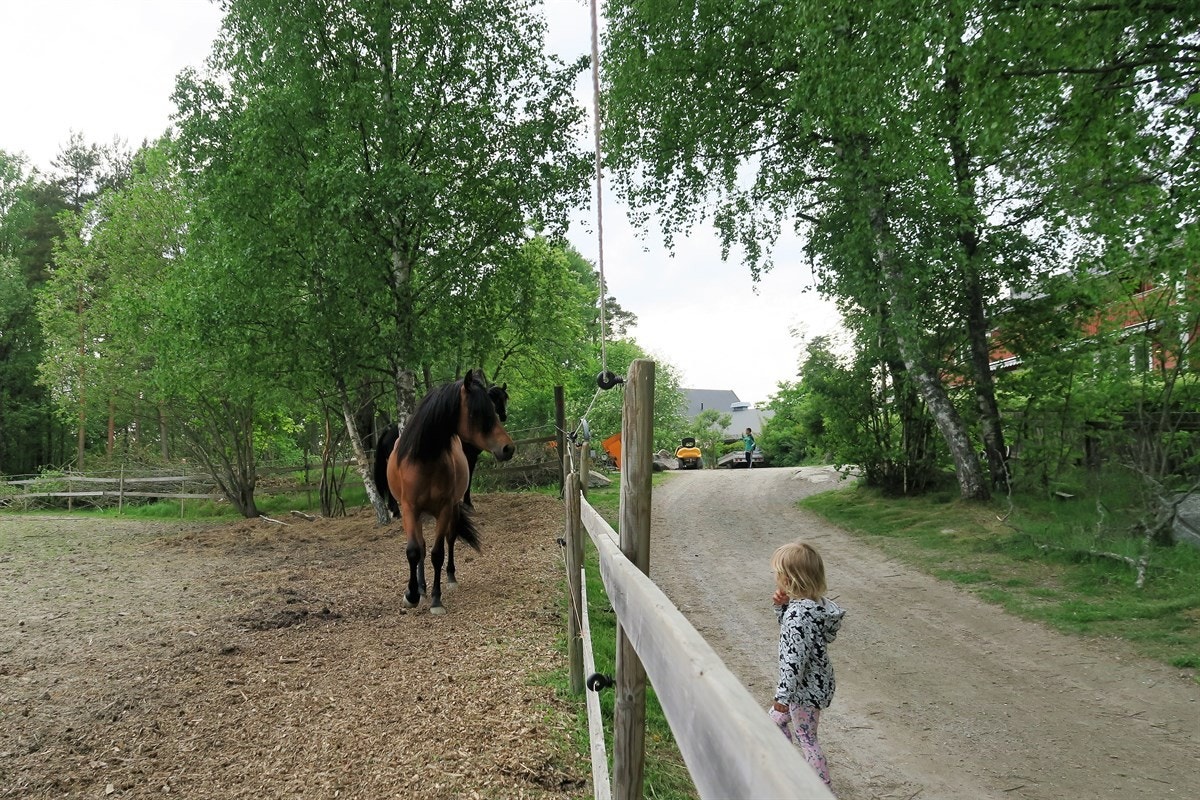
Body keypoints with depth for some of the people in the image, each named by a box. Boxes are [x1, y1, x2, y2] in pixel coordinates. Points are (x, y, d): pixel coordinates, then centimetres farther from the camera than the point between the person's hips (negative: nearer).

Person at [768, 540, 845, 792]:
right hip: (814, 680, 10)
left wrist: (783, 696, -20)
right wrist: (782, 606, -6)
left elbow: (794, 660, -29)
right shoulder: (814, 602, -4)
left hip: (806, 687, -9)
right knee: (777, 719, 27)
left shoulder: (798, 614, -32)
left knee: (806, 739, 10)